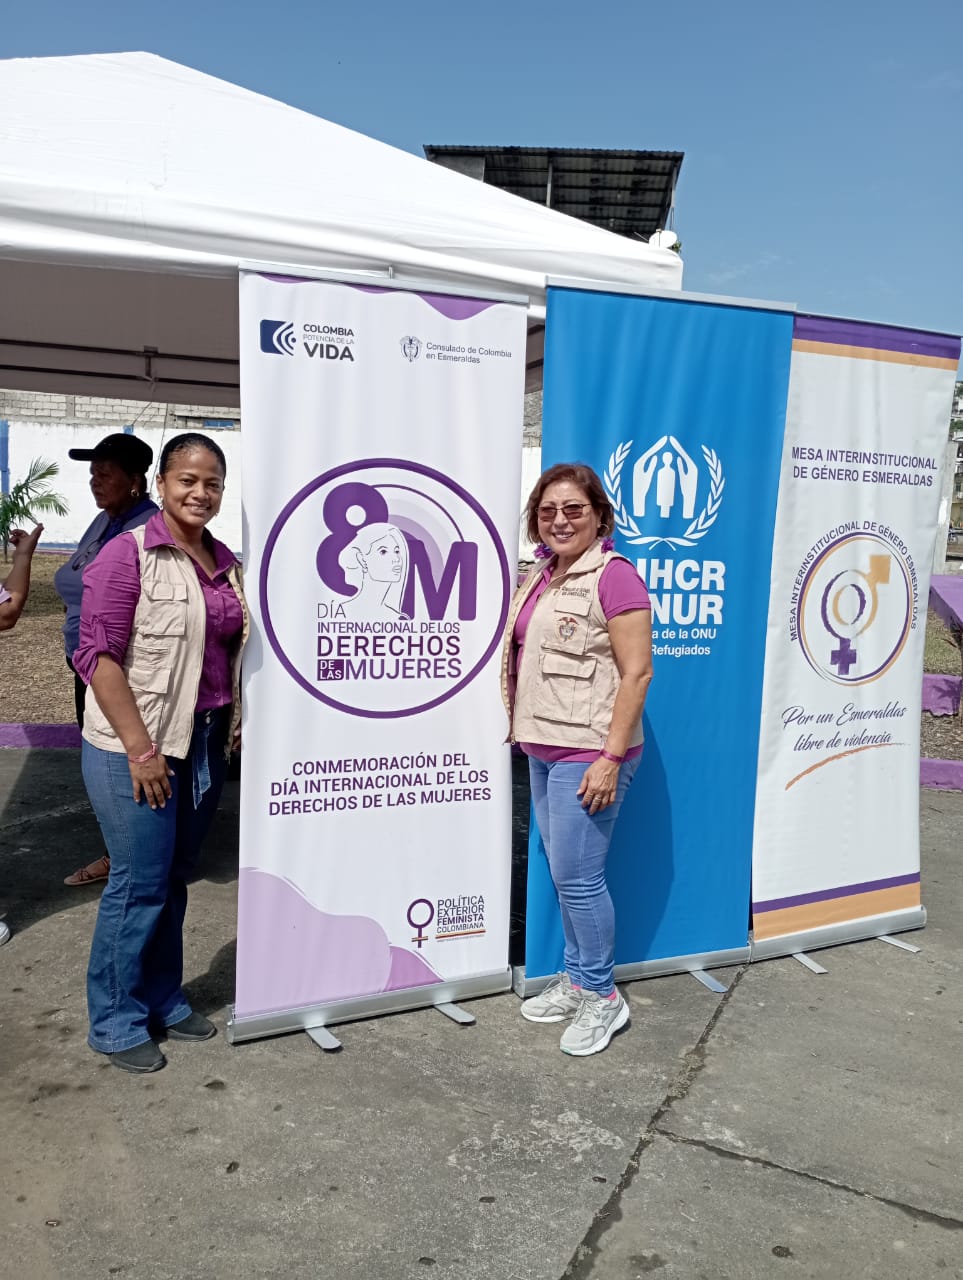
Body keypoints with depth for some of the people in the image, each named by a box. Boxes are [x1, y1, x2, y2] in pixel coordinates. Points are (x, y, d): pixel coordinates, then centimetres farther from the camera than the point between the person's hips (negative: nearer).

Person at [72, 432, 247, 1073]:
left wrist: (236, 726, 11)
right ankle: (116, 1022, 22)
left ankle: (164, 1000, 33)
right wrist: (140, 749, -17)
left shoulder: (227, 563, 9)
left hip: (206, 743, 6)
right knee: (140, 882, 2)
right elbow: (99, 655, -14)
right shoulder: (129, 553, -10)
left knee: (175, 878, 16)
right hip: (138, 746, -6)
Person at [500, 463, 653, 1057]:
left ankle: (601, 996, 17)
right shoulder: (541, 576, 13)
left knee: (577, 874, -2)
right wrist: (528, 733, 16)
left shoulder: (613, 576, -12)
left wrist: (611, 756, -19)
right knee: (563, 871, 15)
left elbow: (637, 672, -16)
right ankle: (576, 979, 31)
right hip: (543, 748, 8)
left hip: (588, 753, -8)